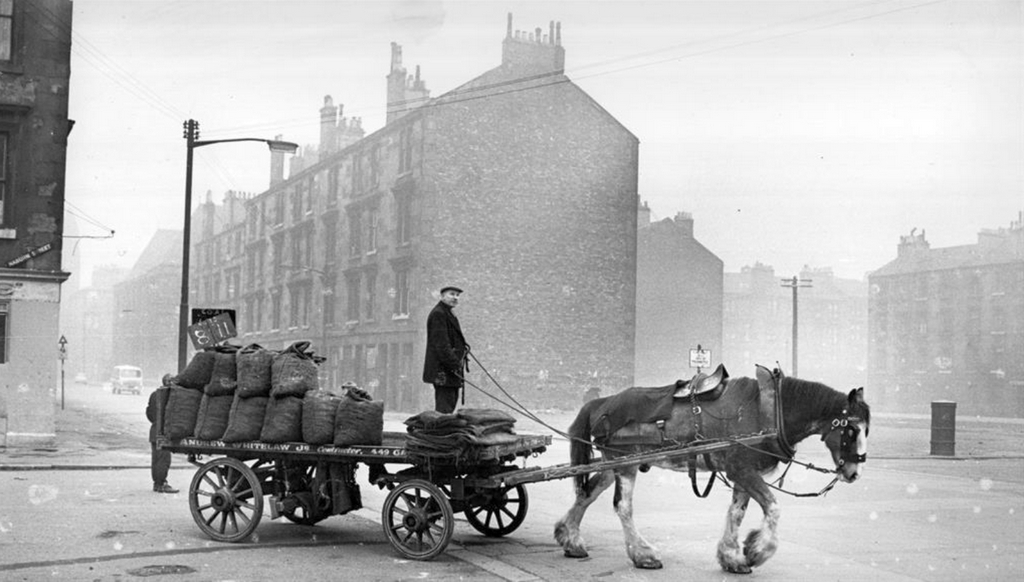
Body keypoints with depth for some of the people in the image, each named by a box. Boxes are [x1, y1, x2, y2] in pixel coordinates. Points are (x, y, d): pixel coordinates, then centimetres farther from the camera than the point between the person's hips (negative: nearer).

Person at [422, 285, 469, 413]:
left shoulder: (447, 314, 22)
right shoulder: (438, 314, -12)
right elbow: (441, 344, -19)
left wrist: (463, 347, 12)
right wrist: (454, 364, -21)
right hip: (443, 370, -11)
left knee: (451, 402, 10)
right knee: (445, 407, -12)